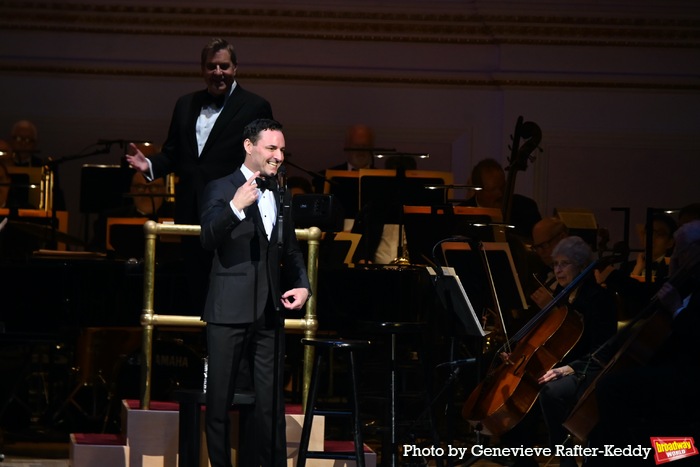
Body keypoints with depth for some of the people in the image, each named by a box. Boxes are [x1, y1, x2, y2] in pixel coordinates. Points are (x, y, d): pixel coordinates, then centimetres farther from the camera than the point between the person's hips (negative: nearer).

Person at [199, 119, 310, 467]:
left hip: (269, 312, 5)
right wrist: (235, 208, -32)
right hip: (230, 311, -5)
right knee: (220, 400, 3)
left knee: (269, 401, 6)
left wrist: (301, 284, 4)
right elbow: (208, 240, -17)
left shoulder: (280, 196, 14)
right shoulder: (221, 189, -3)